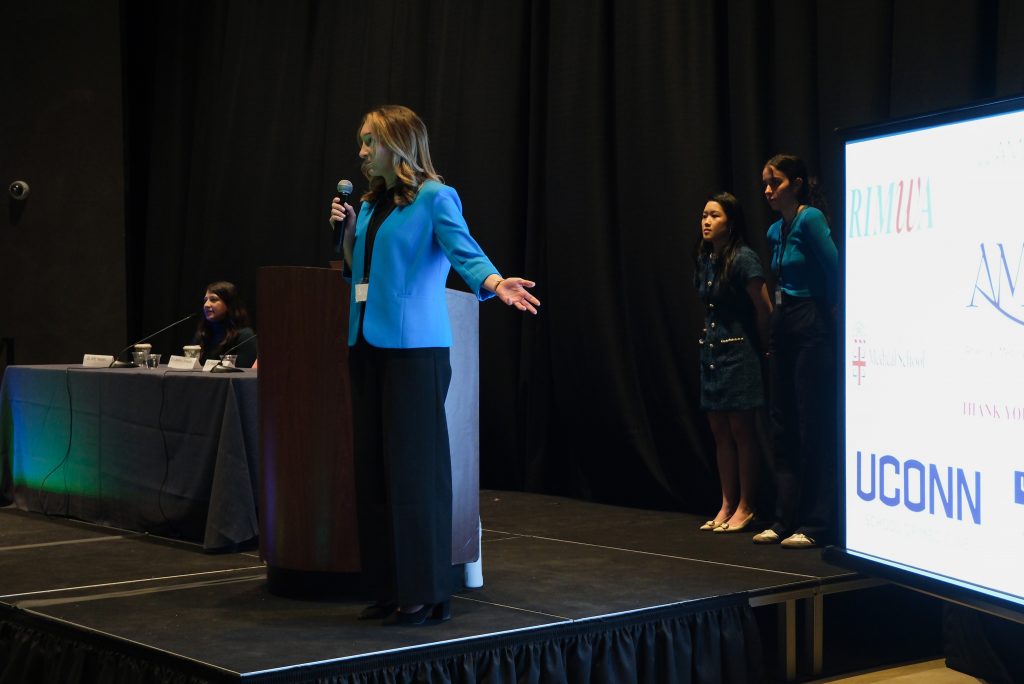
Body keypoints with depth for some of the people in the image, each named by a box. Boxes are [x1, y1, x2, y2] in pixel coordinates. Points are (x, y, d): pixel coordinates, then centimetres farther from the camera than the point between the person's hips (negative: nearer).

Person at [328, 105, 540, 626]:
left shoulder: (434, 199, -5)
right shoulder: (370, 204, 17)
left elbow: (464, 251, -18)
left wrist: (495, 283, -38)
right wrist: (347, 232, 7)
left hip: (414, 348, -7)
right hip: (367, 346, 8)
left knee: (415, 466, -6)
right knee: (373, 465, 6)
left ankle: (428, 593, 0)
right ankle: (389, 588, 13)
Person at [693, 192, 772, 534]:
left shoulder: (744, 259, -14)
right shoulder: (704, 260, 9)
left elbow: (764, 309, -12)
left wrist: (763, 349, -4)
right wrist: (710, 340, 12)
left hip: (739, 353, -8)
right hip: (712, 352, 8)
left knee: (741, 429, -2)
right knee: (720, 430, 9)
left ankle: (746, 507, 6)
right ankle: (727, 506, 16)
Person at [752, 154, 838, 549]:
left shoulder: (810, 219, -12)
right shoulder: (775, 231, 13)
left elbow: (835, 269, -19)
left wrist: (832, 313, -8)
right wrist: (776, 325, 16)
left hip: (812, 328, -9)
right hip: (783, 329, 9)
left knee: (814, 426, -5)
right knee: (783, 426, 10)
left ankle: (815, 524, 1)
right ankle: (785, 520, 16)